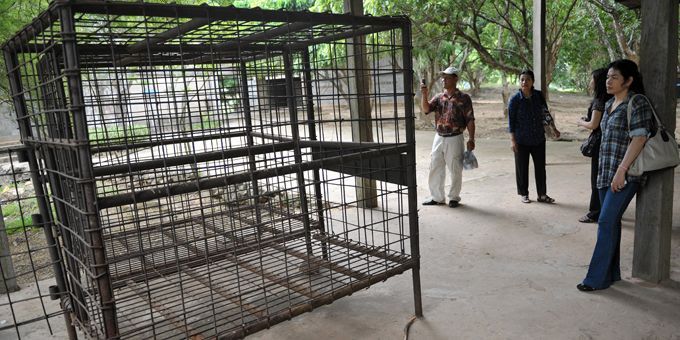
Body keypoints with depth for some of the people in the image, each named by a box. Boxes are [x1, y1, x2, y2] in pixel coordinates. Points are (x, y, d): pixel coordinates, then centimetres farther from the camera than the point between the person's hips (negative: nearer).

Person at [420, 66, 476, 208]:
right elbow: (426, 109, -5)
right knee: (435, 168, 9)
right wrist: (425, 95, -20)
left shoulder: (463, 98, -4)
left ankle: (454, 197, 21)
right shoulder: (438, 97, 9)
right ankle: (437, 197, 23)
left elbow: (470, 120, -5)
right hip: (439, 138, 5)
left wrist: (471, 139, -11)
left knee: (455, 170, 5)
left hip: (454, 139, -4)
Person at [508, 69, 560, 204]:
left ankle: (542, 194, 21)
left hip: (538, 138, 3)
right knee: (522, 168, 6)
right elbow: (511, 121, -9)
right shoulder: (515, 99, -11)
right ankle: (524, 194, 21)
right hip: (522, 140, -3)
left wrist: (554, 129, 15)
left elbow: (545, 113, 12)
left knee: (540, 167, 9)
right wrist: (512, 140, -12)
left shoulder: (539, 95, -1)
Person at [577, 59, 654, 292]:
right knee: (611, 222, 12)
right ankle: (612, 273, 22)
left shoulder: (637, 104, -10)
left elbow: (639, 138, -18)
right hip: (606, 173, 8)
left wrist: (622, 170, -23)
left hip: (624, 175, -8)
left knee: (606, 222, -9)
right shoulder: (610, 104, 15)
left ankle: (597, 278, -2)